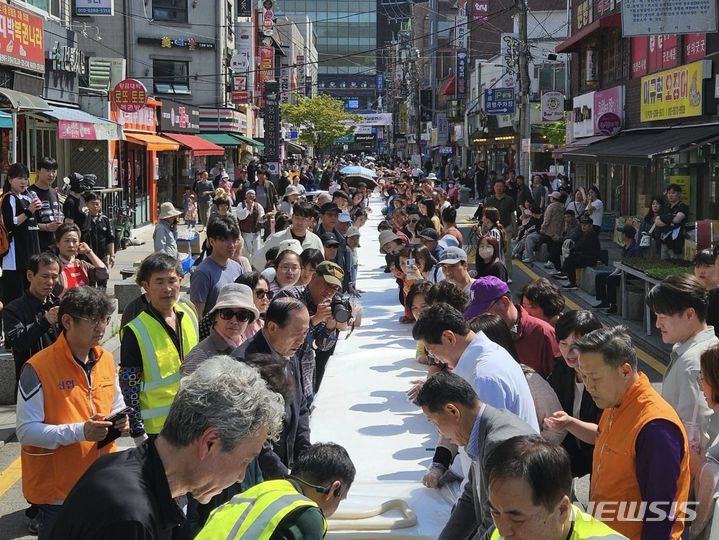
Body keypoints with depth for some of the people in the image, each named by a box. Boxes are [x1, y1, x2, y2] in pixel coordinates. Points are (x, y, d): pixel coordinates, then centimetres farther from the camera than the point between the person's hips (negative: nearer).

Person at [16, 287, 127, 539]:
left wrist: (120, 421, -5)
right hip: (58, 489, -6)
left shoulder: (106, 360, 5)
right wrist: (79, 432, -27)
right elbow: (25, 431, -18)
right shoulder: (38, 368, -17)